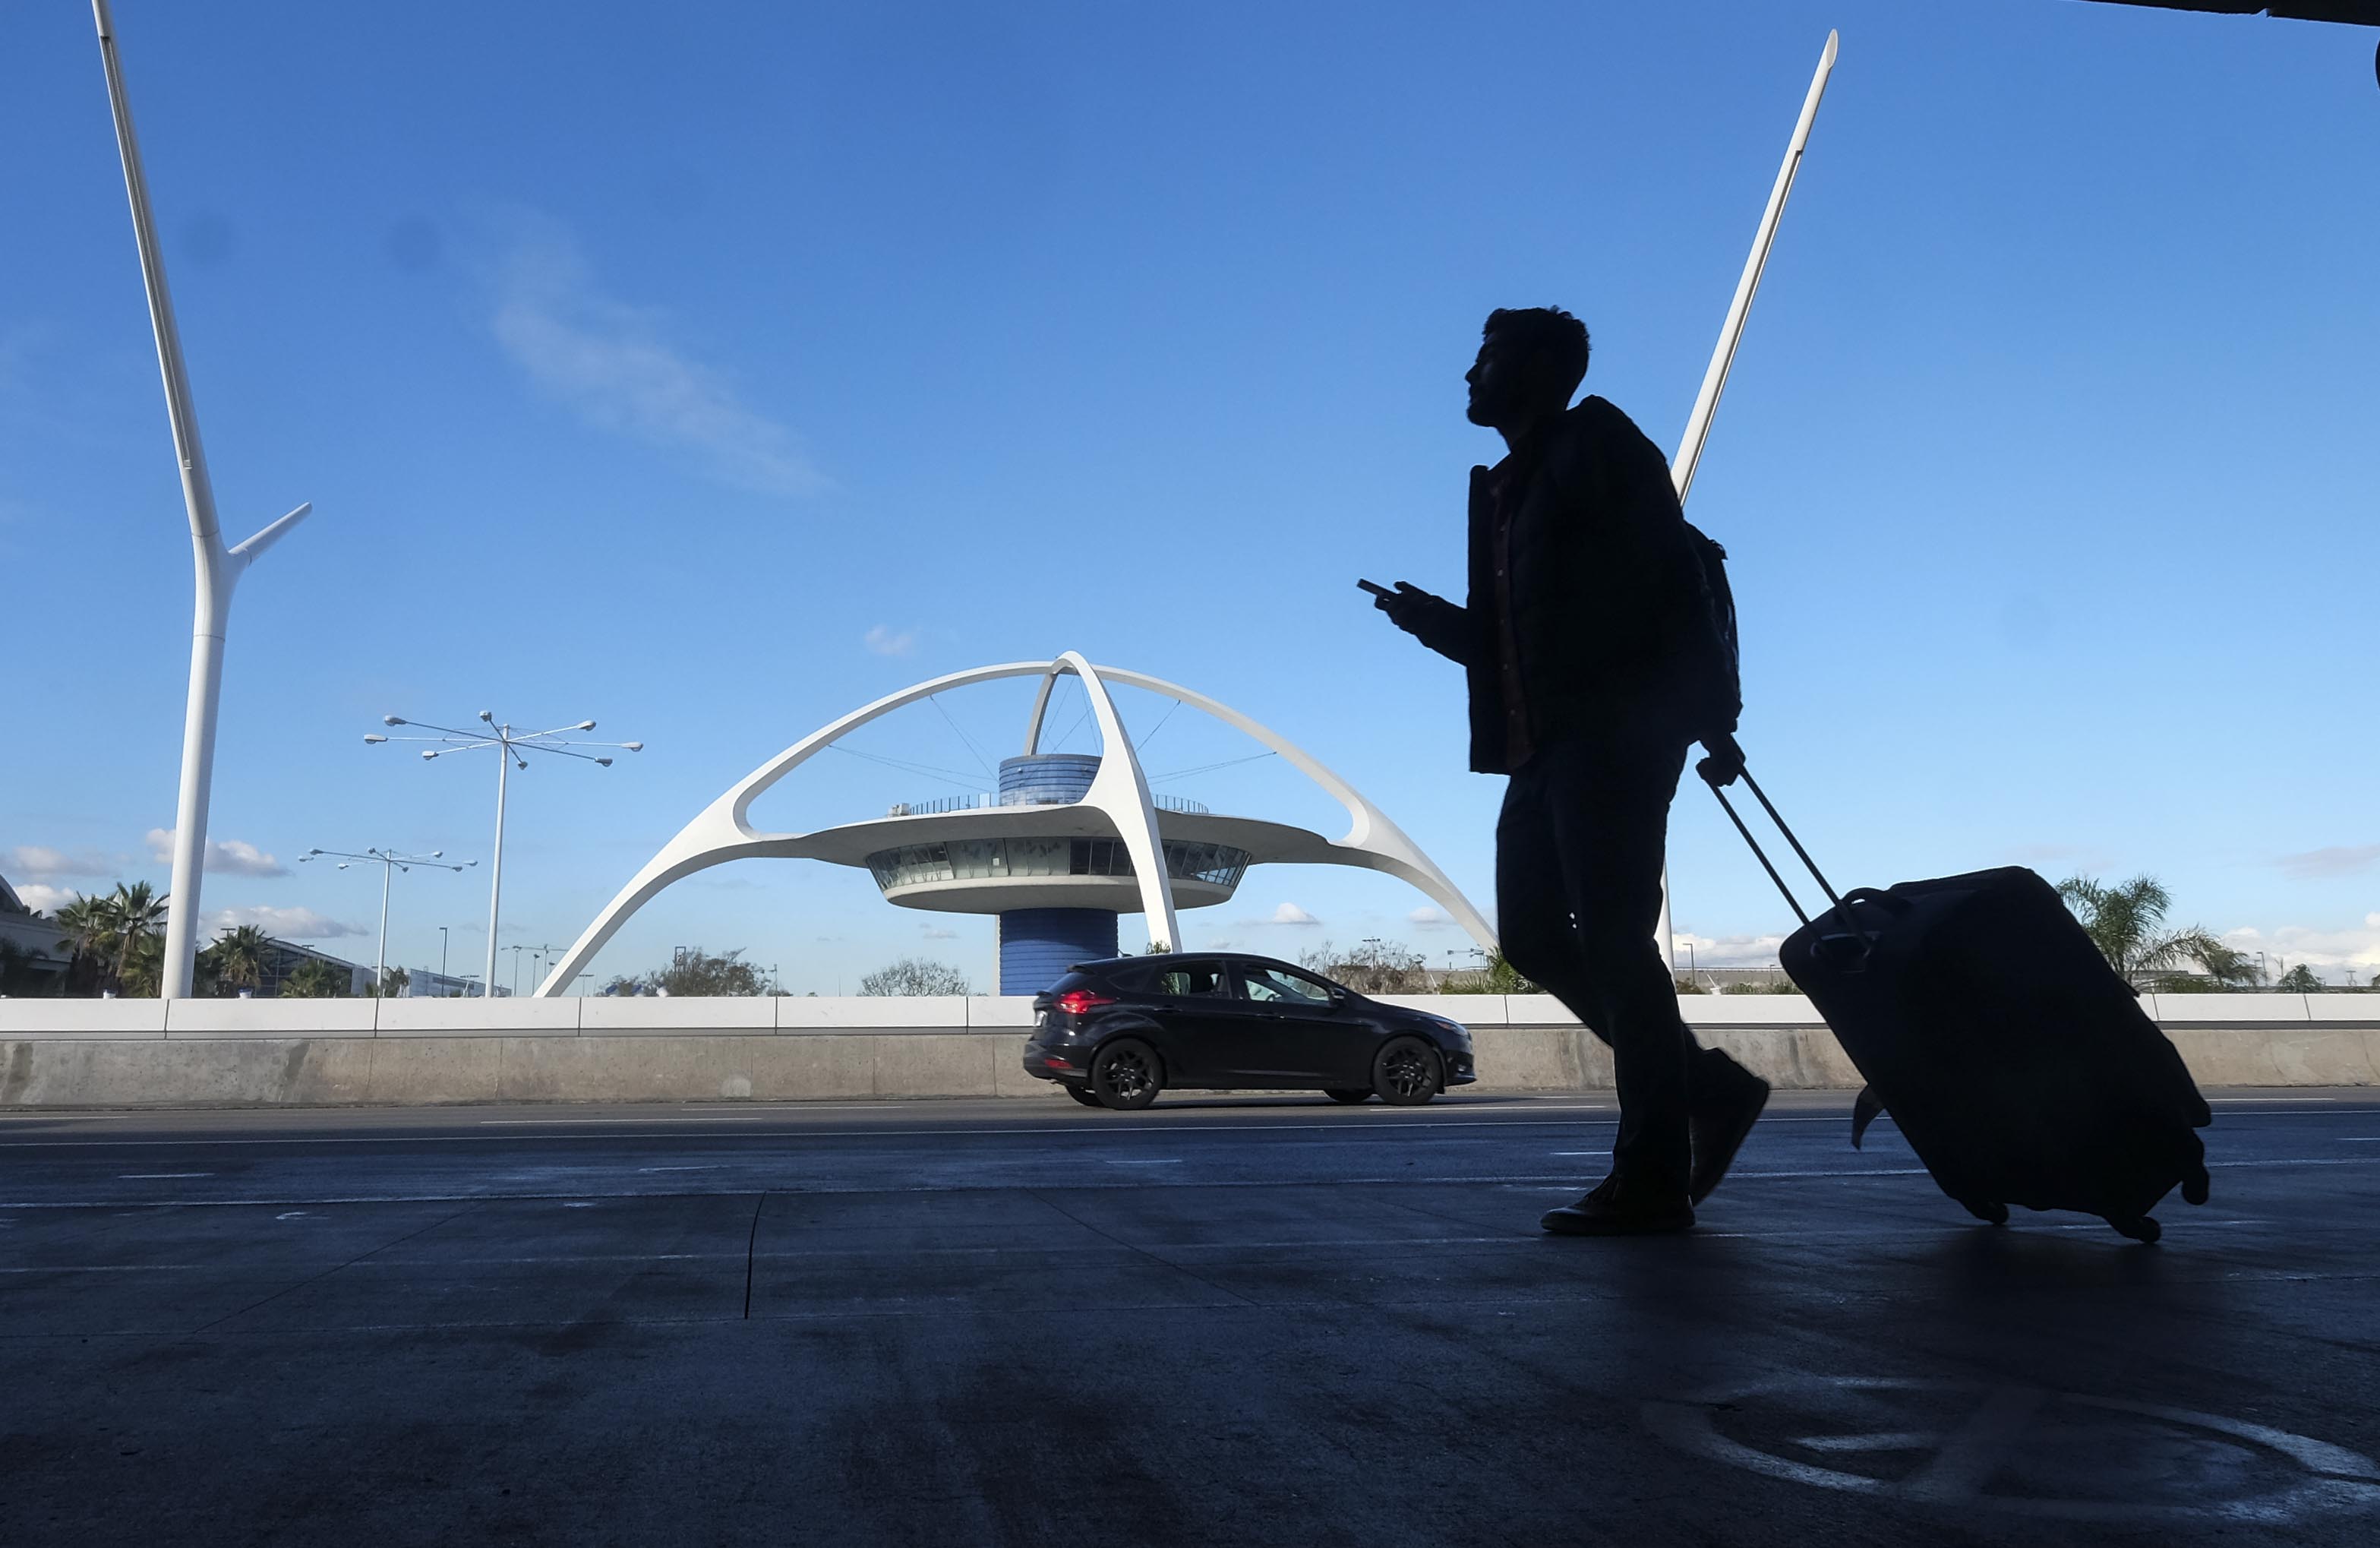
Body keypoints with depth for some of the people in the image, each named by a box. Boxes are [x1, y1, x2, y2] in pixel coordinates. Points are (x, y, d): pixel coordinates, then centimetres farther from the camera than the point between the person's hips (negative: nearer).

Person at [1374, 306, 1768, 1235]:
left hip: (1617, 732, -9)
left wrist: (1709, 719, -15)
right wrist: (1437, 622, 7)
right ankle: (1705, 1087, 15)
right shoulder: (1505, 490, 23)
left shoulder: (1598, 443, 0)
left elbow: (1674, 581, -9)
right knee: (1532, 934, 5)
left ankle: (1654, 1178, -4)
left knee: (1612, 940, -11)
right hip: (1542, 745, 9)